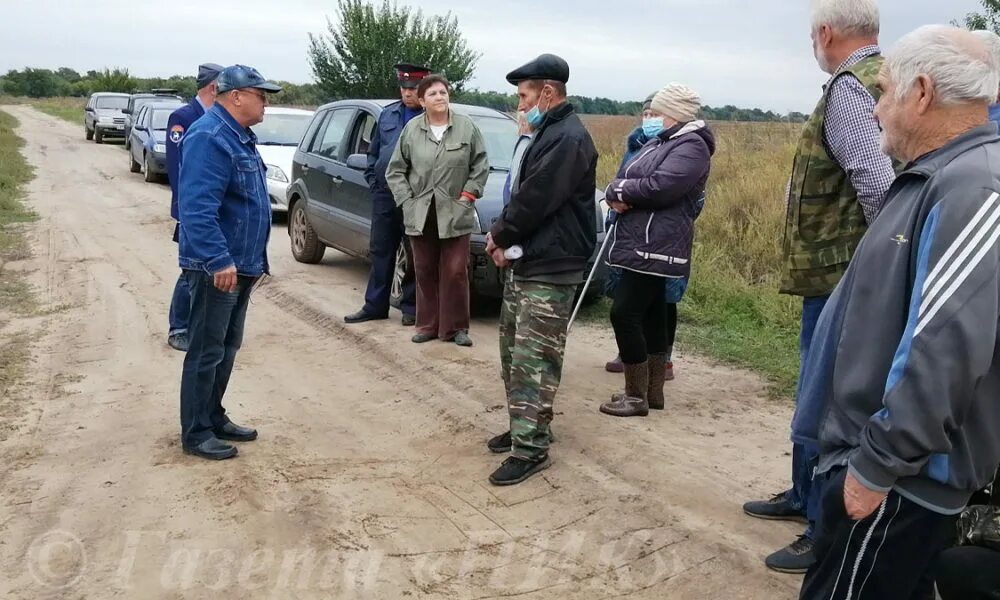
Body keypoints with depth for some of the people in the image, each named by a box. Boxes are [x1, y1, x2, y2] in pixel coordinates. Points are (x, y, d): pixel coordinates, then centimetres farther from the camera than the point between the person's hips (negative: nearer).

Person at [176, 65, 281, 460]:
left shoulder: (240, 136, 15)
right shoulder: (209, 138, -18)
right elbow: (198, 208, -27)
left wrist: (255, 259, 22)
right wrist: (219, 260, -31)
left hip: (241, 265, 10)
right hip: (218, 268, -10)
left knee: (227, 348, 17)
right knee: (206, 351, -2)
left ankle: (215, 419, 28)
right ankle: (196, 434, 7)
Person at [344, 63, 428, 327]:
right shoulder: (387, 115, 13)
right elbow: (373, 152, 19)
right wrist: (372, 181, 12)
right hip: (384, 195, 5)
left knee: (415, 254, 4)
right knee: (381, 251, 9)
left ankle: (410, 306, 14)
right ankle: (375, 305, 17)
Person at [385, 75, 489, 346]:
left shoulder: (466, 126, 0)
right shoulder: (411, 129, 3)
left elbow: (481, 164, 3)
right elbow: (395, 170, 8)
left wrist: (469, 194, -4)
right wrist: (406, 200, 0)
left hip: (455, 214, -1)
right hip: (420, 214, 2)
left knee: (455, 272, 0)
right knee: (425, 272, 8)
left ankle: (456, 327, 10)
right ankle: (427, 325, 18)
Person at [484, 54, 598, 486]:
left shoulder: (568, 139, -17)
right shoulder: (548, 134, 17)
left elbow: (533, 202, -22)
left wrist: (500, 234, -6)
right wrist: (503, 236, 1)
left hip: (551, 271, -11)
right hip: (524, 263, 11)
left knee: (533, 361, -7)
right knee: (513, 350, 17)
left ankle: (531, 448, 0)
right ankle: (524, 426, 29)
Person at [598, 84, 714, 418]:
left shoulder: (691, 146, -11)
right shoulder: (659, 142, 19)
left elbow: (658, 188, -25)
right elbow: (625, 179, 13)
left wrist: (620, 189, -10)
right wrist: (617, 195, -10)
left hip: (655, 247, -10)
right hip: (642, 243, 10)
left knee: (624, 314, -11)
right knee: (650, 315, 13)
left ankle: (637, 396, -2)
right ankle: (653, 392, 21)